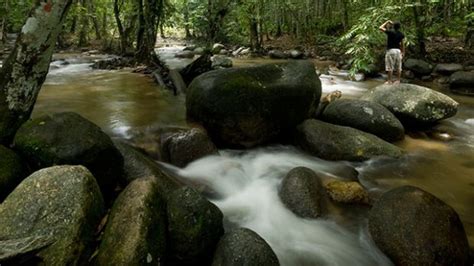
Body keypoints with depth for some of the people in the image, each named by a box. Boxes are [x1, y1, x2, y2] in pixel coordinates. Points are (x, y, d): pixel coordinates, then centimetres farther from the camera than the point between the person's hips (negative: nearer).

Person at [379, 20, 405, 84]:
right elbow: (402, 44, 11)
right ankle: (398, 80, 11)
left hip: (391, 50, -5)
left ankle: (389, 80, -3)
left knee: (390, 67, -3)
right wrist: (403, 52, 19)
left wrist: (387, 22, 9)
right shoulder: (401, 34, 7)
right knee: (398, 67, 7)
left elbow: (380, 28, -2)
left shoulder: (390, 32, -9)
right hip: (398, 50, 6)